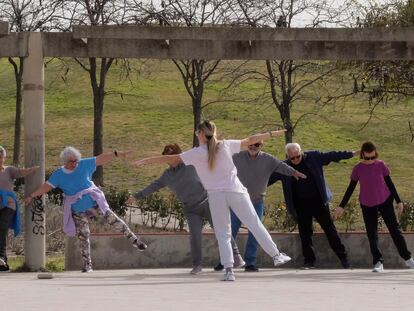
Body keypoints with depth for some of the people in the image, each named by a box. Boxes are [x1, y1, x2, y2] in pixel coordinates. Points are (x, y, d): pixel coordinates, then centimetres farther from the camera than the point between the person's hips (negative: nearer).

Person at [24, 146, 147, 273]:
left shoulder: (84, 164, -2)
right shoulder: (58, 175, -2)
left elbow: (100, 159, -1)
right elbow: (47, 186, -4)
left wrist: (117, 154, -5)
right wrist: (32, 196, -13)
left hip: (94, 203, 0)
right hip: (78, 211, 0)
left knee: (112, 218, -9)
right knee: (83, 236, 3)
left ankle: (134, 240, 2)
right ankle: (87, 265, 11)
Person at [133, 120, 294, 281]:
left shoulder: (198, 153, 0)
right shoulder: (226, 145, 5)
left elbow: (171, 158, 0)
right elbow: (250, 140, 14)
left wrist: (146, 161, 7)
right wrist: (271, 134, 26)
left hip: (216, 196, -1)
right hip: (235, 192, 1)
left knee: (223, 234, 5)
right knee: (255, 224, 9)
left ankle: (228, 269, -5)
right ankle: (276, 255, 14)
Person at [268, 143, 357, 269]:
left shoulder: (313, 157, -4)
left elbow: (331, 156, -2)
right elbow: (269, 178, 4)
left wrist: (351, 154, -2)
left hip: (318, 201, -1)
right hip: (301, 205, 1)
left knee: (329, 229, 3)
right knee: (305, 233, 3)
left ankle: (343, 257, 9)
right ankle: (309, 260, 12)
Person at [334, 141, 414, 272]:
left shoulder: (381, 165, -7)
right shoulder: (358, 169, -6)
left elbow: (389, 183, 2)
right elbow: (351, 188, 1)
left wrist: (398, 201, 2)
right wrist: (341, 206, 0)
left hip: (385, 201, -1)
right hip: (367, 205, 1)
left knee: (394, 229, 1)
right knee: (372, 234, -2)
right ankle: (378, 262, 3)